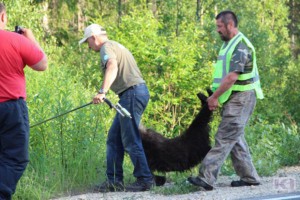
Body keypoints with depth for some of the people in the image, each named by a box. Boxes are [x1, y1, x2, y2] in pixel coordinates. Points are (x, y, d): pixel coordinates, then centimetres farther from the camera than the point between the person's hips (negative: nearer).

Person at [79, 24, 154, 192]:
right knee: (114, 139, 11)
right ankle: (114, 181, 10)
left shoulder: (107, 47, -7)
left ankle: (145, 180, -4)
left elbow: (112, 66, -27)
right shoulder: (116, 46, 24)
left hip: (132, 93, -11)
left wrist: (103, 92, -38)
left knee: (131, 141, -7)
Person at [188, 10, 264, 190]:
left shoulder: (240, 46, -17)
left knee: (225, 138, -13)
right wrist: (217, 97, 10)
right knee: (236, 138, 12)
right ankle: (249, 177, 18)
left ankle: (207, 178, -18)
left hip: (241, 98, -10)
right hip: (232, 99, 10)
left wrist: (215, 96, -18)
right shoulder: (229, 44, 16)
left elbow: (232, 76, -23)